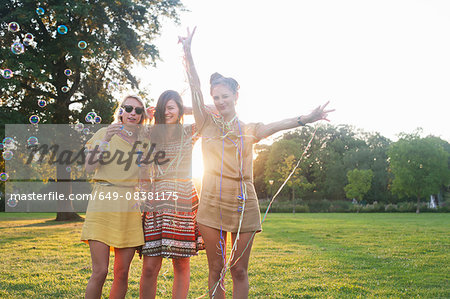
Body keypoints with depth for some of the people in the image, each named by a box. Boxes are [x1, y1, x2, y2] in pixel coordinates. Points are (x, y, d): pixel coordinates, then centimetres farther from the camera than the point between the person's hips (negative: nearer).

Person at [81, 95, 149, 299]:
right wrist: (104, 141, -13)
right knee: (100, 271, -9)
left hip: (130, 209, 3)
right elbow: (89, 168, -4)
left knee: (122, 273, 3)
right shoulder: (105, 133, 8)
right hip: (103, 203, -3)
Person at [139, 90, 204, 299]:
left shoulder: (190, 132, 8)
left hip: (183, 200, -1)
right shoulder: (151, 135, 12)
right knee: (149, 267, -4)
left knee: (181, 265, 4)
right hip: (156, 201, 1)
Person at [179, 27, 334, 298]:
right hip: (212, 203, 0)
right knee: (216, 268, 5)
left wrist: (305, 119, -31)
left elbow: (276, 126, -12)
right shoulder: (208, 124, 8)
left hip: (243, 204, 0)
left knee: (239, 270, 4)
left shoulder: (249, 130, 7)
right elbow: (195, 87, -2)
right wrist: (188, 51, -12)